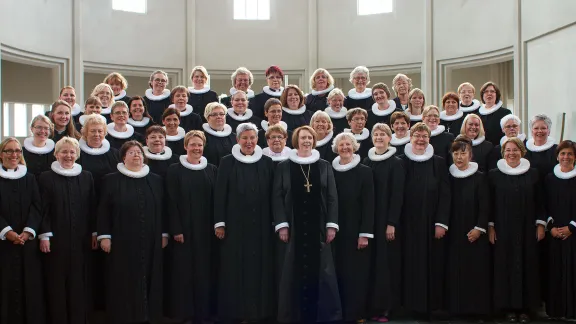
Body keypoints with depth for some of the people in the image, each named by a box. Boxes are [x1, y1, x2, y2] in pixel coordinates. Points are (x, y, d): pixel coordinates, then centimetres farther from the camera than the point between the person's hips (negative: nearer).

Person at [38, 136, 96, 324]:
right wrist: (44, 235, -9)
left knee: (79, 282, 5)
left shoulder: (86, 177, 9)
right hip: (56, 238, -2)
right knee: (57, 282, 2)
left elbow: (92, 207, 9)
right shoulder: (46, 177, 2)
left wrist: (94, 233, 5)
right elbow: (43, 208, -3)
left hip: (81, 238, 2)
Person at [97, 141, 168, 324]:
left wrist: (164, 234, 6)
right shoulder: (111, 180, 2)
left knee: (148, 279, 7)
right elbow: (104, 210, -1)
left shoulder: (156, 181, 9)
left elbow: (162, 209, 10)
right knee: (123, 283, 1)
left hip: (150, 242, 3)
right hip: (122, 241, -2)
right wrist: (104, 236, -7)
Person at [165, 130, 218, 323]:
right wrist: (176, 229, -11)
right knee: (184, 271, 0)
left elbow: (215, 200, 8)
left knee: (205, 270, 5)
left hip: (206, 228, 3)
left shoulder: (212, 170, 8)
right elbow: (172, 202, -5)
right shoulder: (175, 170, 0)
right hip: (184, 228, -2)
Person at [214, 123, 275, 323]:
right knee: (235, 268, 2)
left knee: (260, 267, 5)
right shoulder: (227, 162, 1)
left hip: (261, 224, 2)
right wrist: (219, 223, -7)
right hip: (235, 224, -1)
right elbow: (220, 194, -1)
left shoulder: (267, 163, 5)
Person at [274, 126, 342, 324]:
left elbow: (332, 196, 5)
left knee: (320, 270, 2)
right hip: (293, 227, -1)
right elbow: (277, 197, 0)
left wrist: (332, 224, -4)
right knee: (293, 272, 1)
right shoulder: (283, 167, 4)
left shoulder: (324, 166, 9)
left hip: (318, 227, 1)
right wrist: (281, 224, -9)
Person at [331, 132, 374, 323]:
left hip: (356, 229, -3)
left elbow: (369, 204, -6)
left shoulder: (364, 172, -3)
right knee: (338, 272, 7)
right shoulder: (330, 171, 5)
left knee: (357, 272, -1)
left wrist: (365, 233, -13)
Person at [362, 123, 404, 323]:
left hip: (387, 219, -4)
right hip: (368, 217, 4)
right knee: (371, 261, 5)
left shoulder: (396, 163, -3)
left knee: (386, 261, -1)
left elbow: (397, 194, -9)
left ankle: (385, 307, 6)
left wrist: (392, 223, -15)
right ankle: (372, 305, 13)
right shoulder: (366, 162, 9)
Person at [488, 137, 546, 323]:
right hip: (503, 229, -1)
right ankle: (509, 307, 9)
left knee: (527, 266, 3)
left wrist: (541, 224, 1)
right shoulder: (494, 174, 2)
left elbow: (539, 201, 7)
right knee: (505, 266, 0)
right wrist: (490, 226, -2)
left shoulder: (532, 174, 5)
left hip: (527, 229, 1)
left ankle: (525, 307, 12)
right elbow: (490, 202, 3)